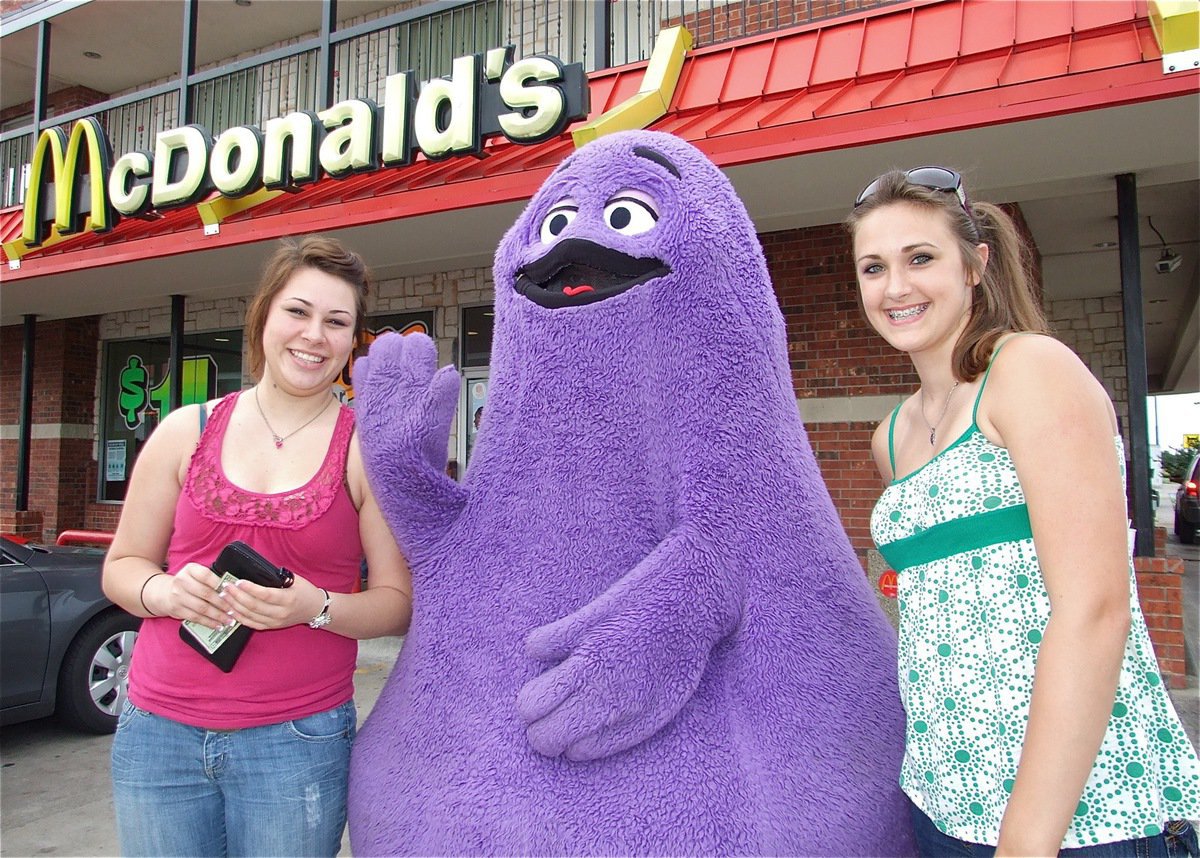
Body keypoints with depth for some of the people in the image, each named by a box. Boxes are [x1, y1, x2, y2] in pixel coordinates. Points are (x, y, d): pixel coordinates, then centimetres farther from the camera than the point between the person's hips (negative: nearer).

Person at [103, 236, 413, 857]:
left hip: (297, 741, -2)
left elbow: (398, 602, -2)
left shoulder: (368, 449, -2)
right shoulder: (186, 431, 5)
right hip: (156, 734, 3)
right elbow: (121, 567, 11)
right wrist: (166, 591, -10)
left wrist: (317, 607, -20)